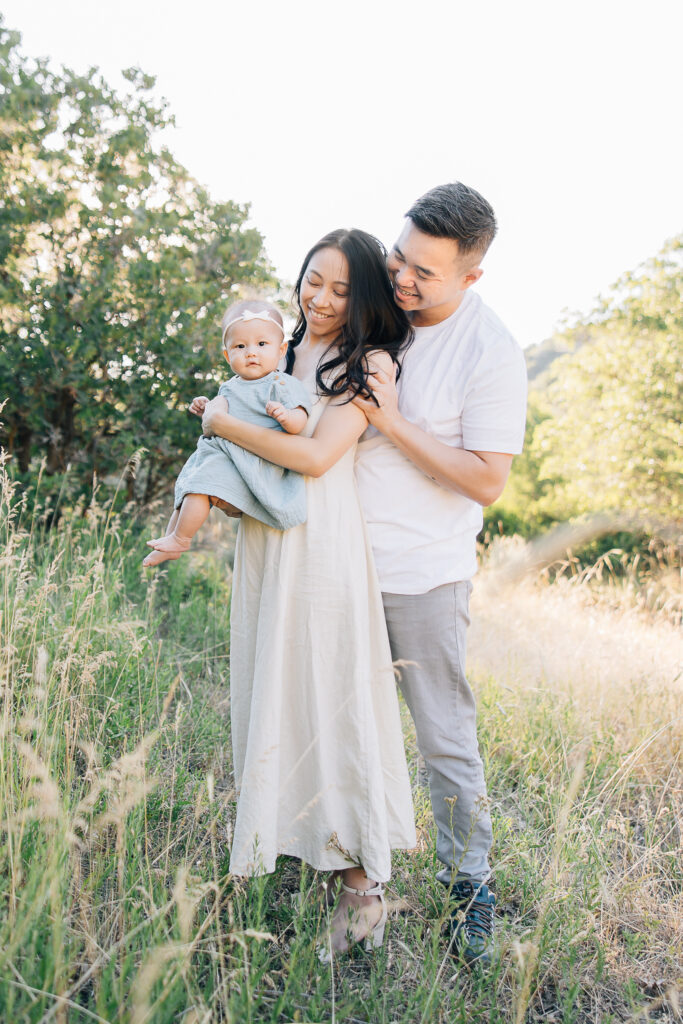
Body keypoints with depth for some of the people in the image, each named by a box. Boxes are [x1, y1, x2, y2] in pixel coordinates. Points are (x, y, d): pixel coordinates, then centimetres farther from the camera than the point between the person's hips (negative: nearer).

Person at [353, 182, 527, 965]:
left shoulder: (492, 356, -13)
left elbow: (486, 481, -15)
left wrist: (393, 426, -19)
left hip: (423, 577, -5)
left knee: (446, 739, 5)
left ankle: (470, 886, 25)